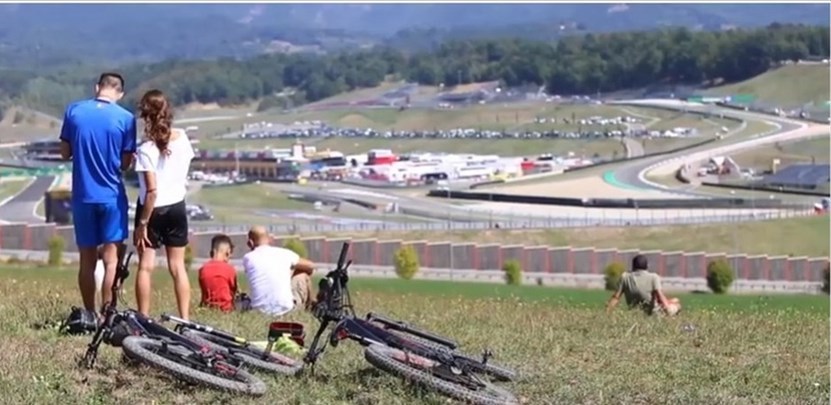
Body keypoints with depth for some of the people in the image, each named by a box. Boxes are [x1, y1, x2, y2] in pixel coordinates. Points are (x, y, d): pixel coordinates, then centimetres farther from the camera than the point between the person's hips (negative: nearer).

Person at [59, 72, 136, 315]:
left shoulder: (74, 111, 0)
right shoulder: (125, 118, -7)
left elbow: (65, 153, 6)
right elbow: (126, 163, -3)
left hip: (82, 195, 3)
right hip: (112, 196, -3)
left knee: (87, 259, 10)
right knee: (111, 258, 1)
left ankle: (90, 314, 15)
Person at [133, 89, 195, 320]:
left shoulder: (146, 149, -20)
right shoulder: (182, 139, -4)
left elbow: (152, 191, -21)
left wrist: (142, 223, -15)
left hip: (154, 209, -5)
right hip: (177, 207, 5)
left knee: (145, 266, 4)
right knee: (178, 266, 10)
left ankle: (144, 319, 4)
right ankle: (185, 319, 8)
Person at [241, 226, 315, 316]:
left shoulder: (247, 258, 4)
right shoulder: (283, 253, 3)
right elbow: (310, 266, 21)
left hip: (259, 311, 2)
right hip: (285, 309, -2)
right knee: (303, 275, 25)